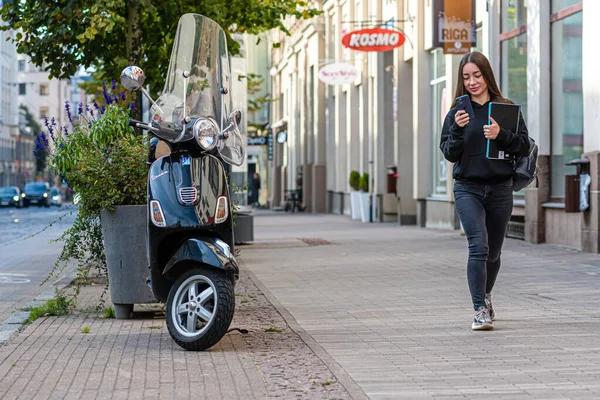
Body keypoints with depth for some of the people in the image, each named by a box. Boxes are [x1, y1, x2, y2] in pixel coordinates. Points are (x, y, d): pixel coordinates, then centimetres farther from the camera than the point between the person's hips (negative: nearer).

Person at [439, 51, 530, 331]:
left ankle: (485, 295, 39)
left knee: (494, 251, 13)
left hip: (500, 189, 2)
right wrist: (458, 130, -18)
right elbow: (449, 154, -1)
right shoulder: (457, 112, 4)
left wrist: (501, 135, -17)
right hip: (467, 189, -1)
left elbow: (524, 146, 0)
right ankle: (480, 310, -16)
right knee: (478, 246, -17)